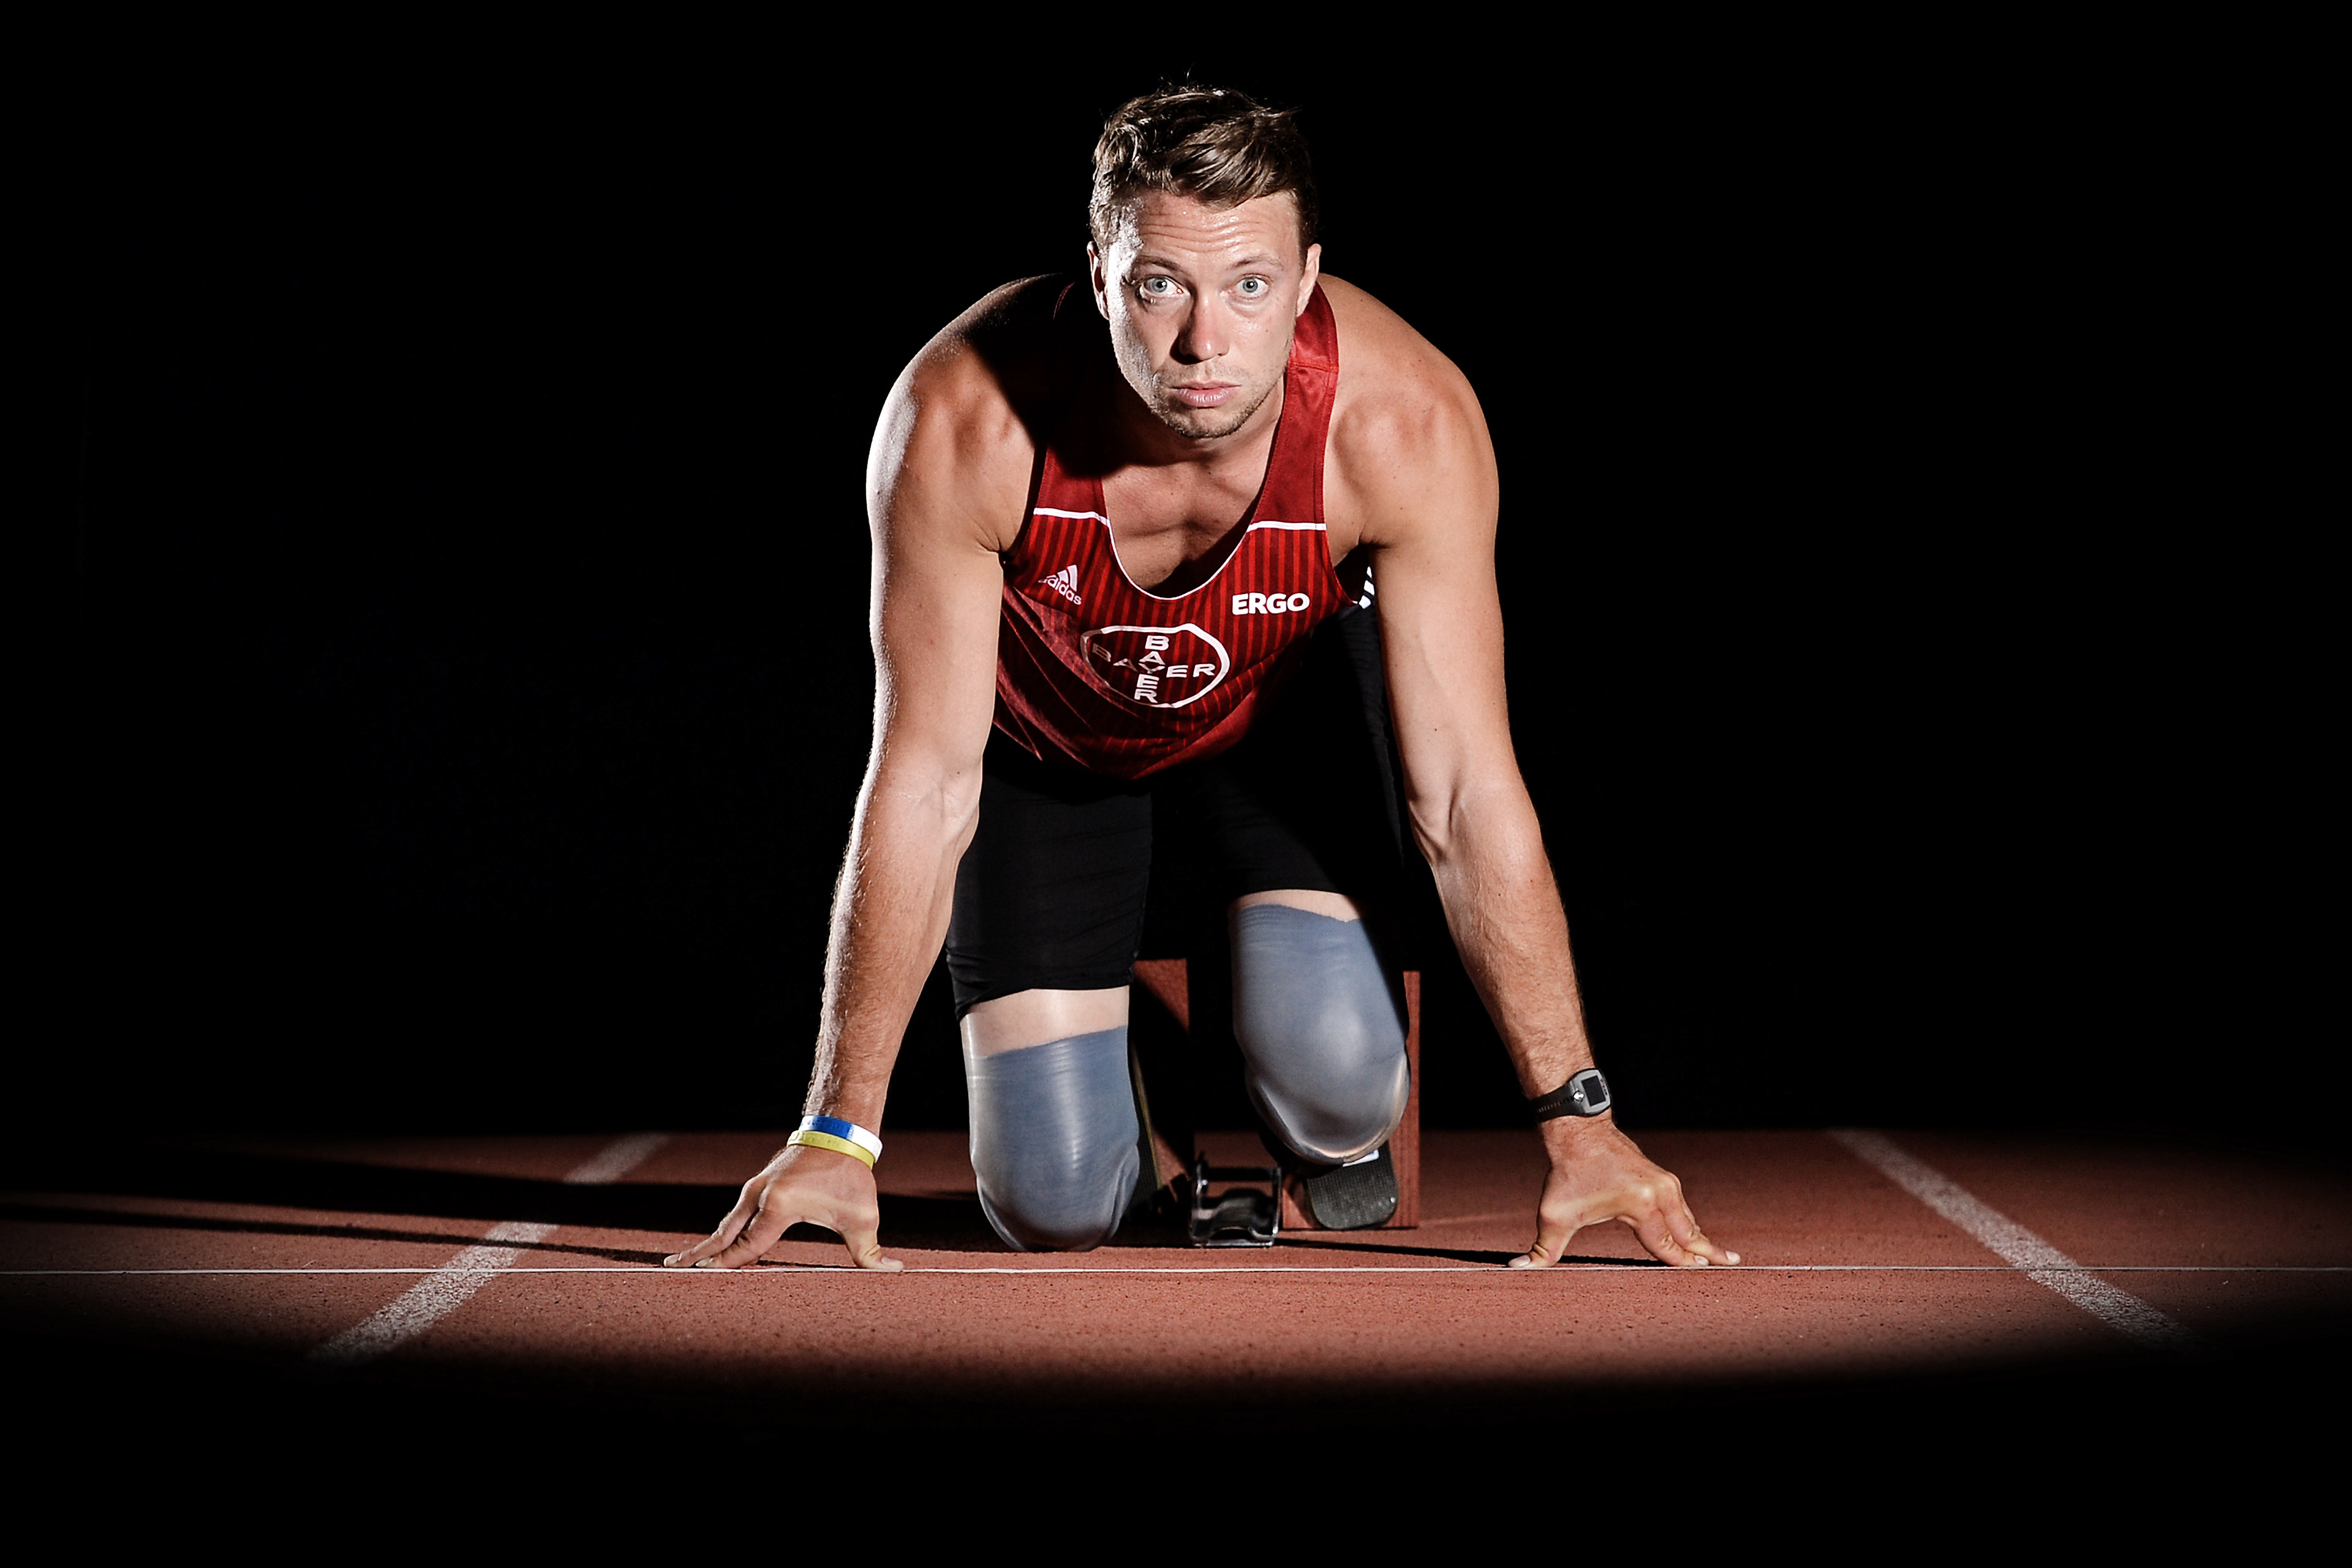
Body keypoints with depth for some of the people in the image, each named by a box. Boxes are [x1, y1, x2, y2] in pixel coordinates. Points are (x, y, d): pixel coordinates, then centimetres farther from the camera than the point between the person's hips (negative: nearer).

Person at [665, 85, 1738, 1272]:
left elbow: (1466, 793, -28)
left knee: (1335, 1084, -24)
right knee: (1057, 1204, -12)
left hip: (1273, 719, 1)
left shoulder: (1404, 424, -35)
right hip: (1038, 740, 0)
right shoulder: (965, 422, -37)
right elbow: (926, 784, -29)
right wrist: (839, 1136, -28)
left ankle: (1338, 1153, 15)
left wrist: (1574, 1117, -30)